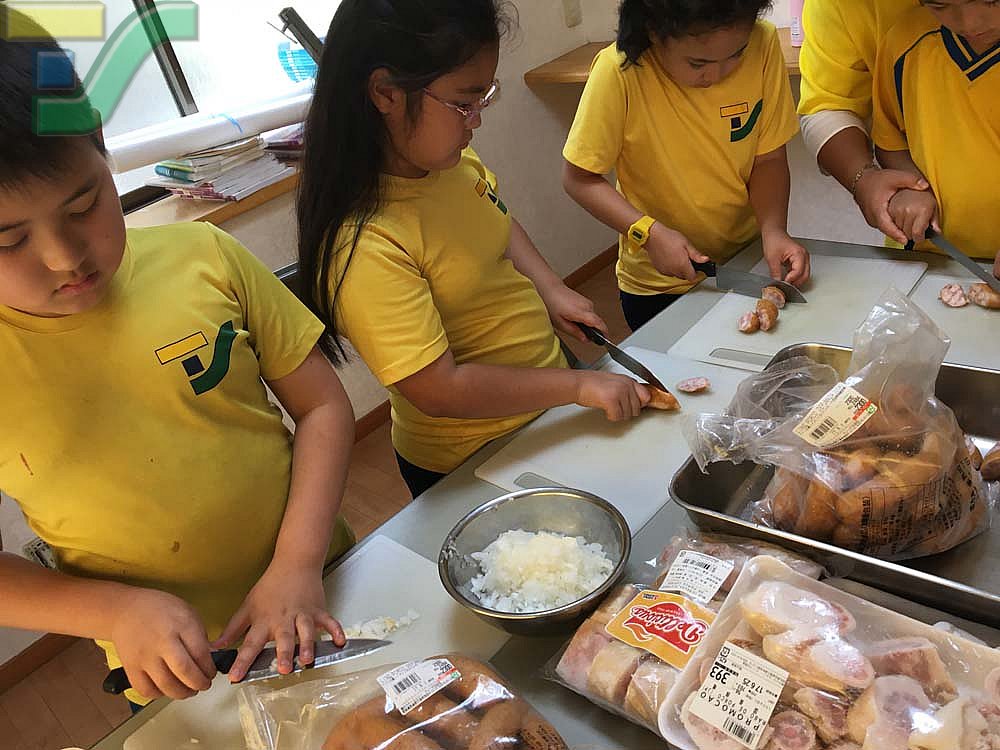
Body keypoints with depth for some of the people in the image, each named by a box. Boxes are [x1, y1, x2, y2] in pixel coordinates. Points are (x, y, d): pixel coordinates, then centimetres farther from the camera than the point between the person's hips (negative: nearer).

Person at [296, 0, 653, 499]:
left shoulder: (449, 158, -10)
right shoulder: (364, 247, -34)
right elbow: (440, 391, -32)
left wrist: (550, 290, -3)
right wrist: (579, 385, -26)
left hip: (544, 392, 7)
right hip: (471, 465, -7)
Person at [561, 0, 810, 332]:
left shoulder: (763, 45, -16)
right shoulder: (619, 71, -25)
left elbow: (769, 159, -8)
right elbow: (578, 178, -18)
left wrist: (773, 229, -24)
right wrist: (649, 232, -29)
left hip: (749, 263, 3)